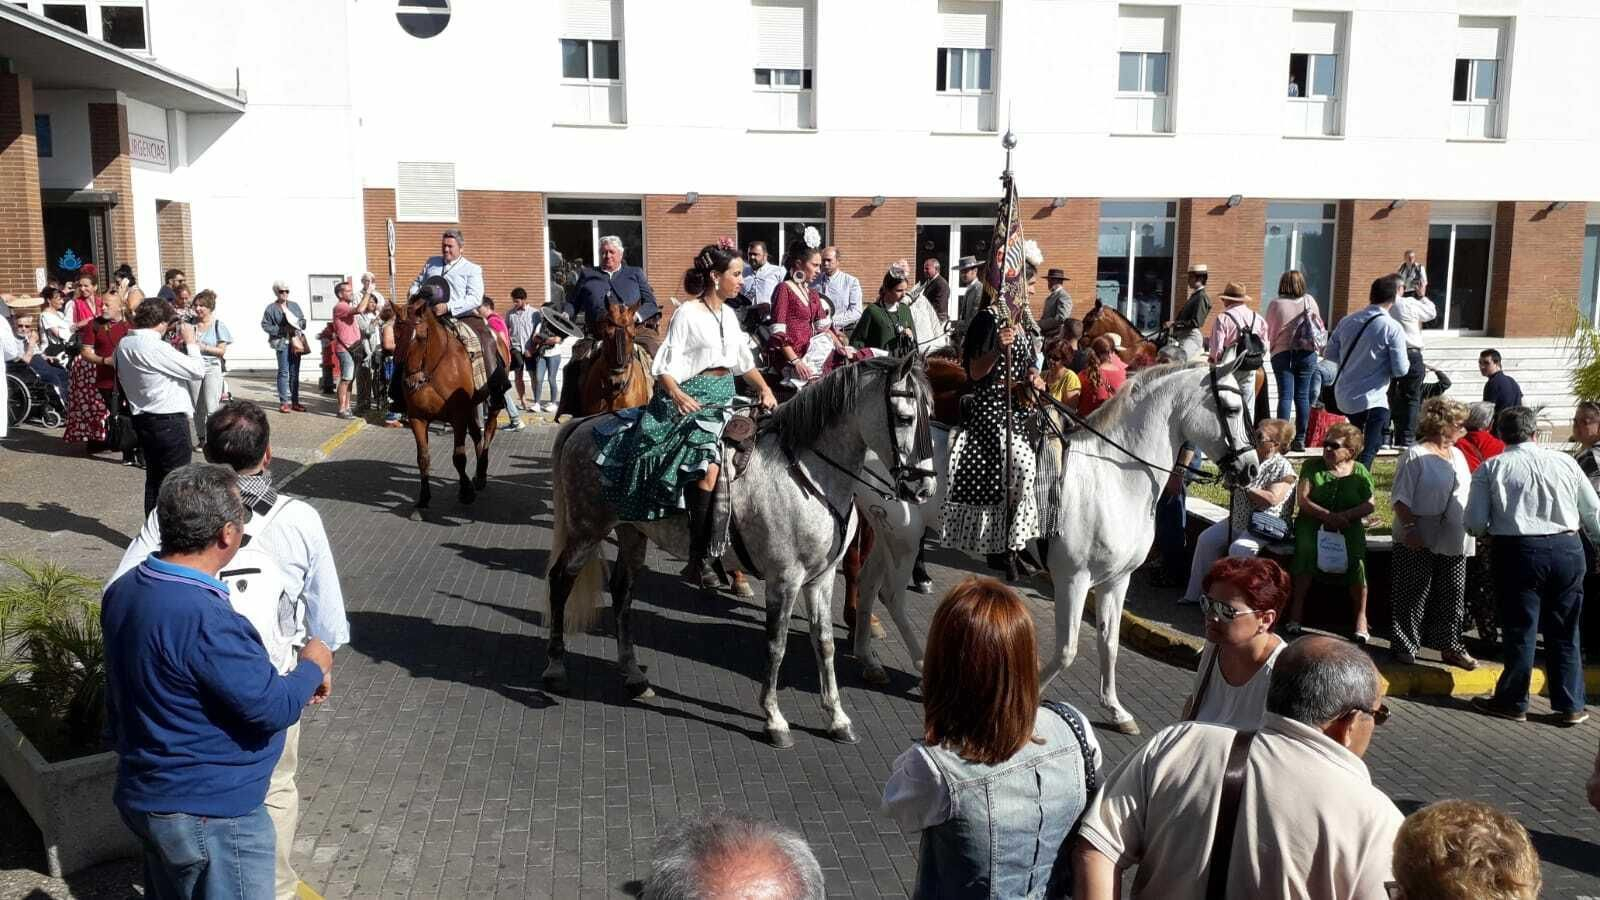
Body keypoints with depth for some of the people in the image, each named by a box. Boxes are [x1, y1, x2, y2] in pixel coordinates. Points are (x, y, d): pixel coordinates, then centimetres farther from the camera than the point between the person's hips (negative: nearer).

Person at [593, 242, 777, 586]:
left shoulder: (729, 314, 14)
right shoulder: (687, 314, -8)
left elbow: (745, 362, 22)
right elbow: (664, 367, -12)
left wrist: (765, 390, 8)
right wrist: (677, 395, -30)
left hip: (726, 399, 9)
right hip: (693, 399, -8)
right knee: (708, 466, -25)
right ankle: (697, 560, -19)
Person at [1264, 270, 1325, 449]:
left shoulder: (1275, 304, -6)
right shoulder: (1309, 301, 1)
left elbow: (1269, 331, 1)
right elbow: (1320, 325, 10)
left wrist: (1270, 348, 18)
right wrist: (1319, 345, 24)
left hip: (1282, 352, -2)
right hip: (1307, 353, 2)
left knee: (1285, 396, -3)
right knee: (1302, 396, 5)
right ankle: (1300, 439, 6)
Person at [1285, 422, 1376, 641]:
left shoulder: (1359, 471, 8)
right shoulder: (1311, 466, 6)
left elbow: (1370, 505, 1)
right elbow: (1302, 500, -3)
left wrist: (1344, 516, -17)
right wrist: (1327, 515, -18)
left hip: (1348, 526, 1)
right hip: (1312, 522, -1)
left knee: (1356, 557, -28)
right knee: (1306, 549, -31)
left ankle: (1361, 617, -14)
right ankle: (1296, 612, -22)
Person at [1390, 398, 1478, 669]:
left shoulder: (1457, 455, 13)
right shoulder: (1415, 455, -10)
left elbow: (1466, 491, 19)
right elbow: (1401, 498, -13)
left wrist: (1469, 528, 12)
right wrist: (1410, 527, -21)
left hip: (1453, 542, 7)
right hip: (1420, 543, -7)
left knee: (1453, 596, 11)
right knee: (1414, 596, 0)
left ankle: (1450, 646, 21)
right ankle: (1405, 647, 9)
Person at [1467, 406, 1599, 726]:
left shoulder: (1490, 468, -4)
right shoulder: (1565, 462, 3)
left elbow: (1475, 524, -6)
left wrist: (1496, 526, 15)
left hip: (1519, 552, -2)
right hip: (1568, 550, 3)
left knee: (1520, 631, 8)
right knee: (1564, 633, 13)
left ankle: (1512, 702, 18)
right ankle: (1570, 706, 19)